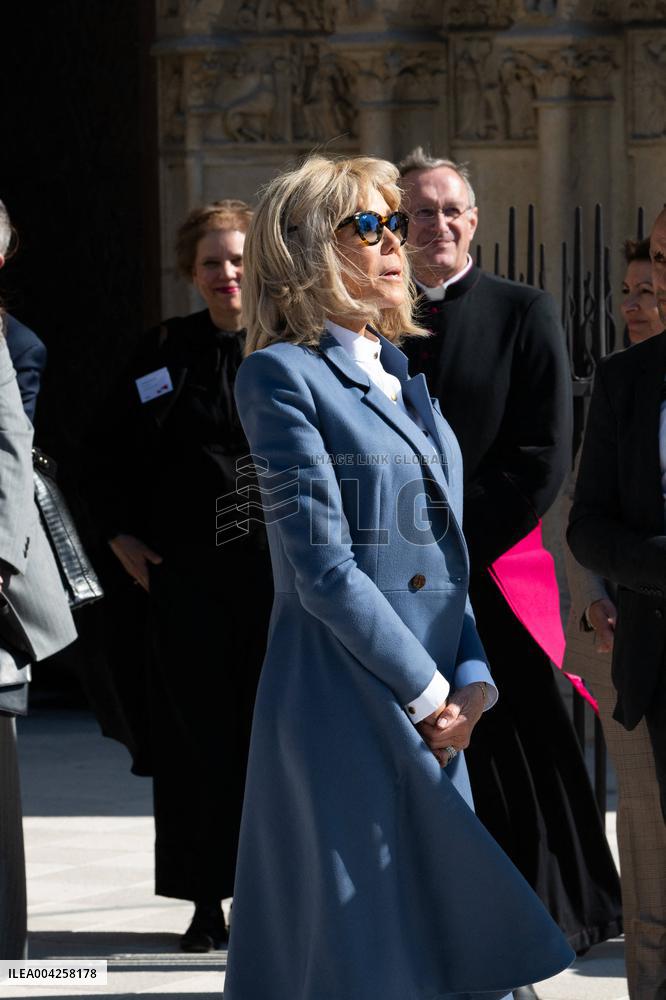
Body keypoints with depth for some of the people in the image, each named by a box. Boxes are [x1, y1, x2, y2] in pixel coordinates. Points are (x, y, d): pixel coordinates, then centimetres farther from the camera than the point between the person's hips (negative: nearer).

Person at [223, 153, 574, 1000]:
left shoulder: (403, 374, 17)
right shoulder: (283, 374, -7)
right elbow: (322, 566, -13)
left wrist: (472, 677, 2)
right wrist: (429, 693, -11)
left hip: (431, 712, 8)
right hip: (342, 707, -8)